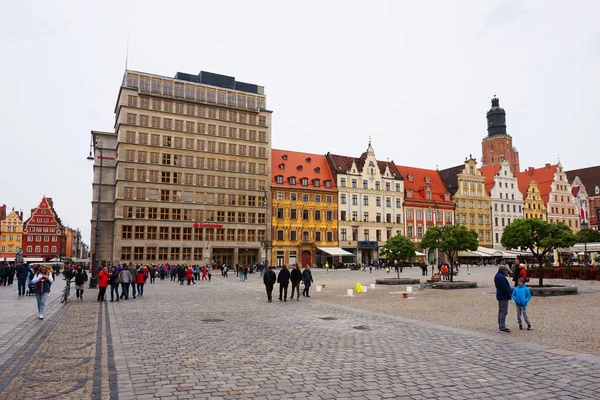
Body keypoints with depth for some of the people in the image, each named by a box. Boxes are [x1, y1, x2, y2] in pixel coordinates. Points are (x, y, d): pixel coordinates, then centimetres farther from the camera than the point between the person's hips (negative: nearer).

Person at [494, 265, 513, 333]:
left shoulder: (497, 276, 13)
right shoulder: (501, 277, -21)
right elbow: (505, 288, -23)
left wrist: (510, 292, 17)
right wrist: (510, 294, -10)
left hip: (500, 296, 11)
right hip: (503, 297, -11)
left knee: (501, 311, 16)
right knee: (504, 311, -8)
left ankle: (501, 326, 23)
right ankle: (502, 327, -7)